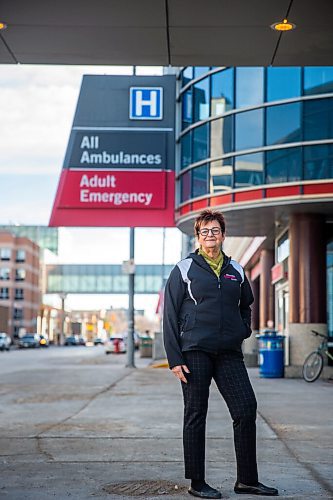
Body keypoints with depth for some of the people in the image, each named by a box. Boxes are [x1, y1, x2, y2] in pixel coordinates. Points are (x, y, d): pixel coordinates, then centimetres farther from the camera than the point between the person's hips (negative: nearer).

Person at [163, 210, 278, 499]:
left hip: (229, 353, 4)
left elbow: (246, 305, 31)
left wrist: (243, 331, 11)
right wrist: (175, 359, -8)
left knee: (246, 410, -1)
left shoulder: (236, 271, 14)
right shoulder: (184, 269, 1)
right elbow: (170, 316, -2)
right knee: (195, 417, 2)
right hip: (195, 352, -4)